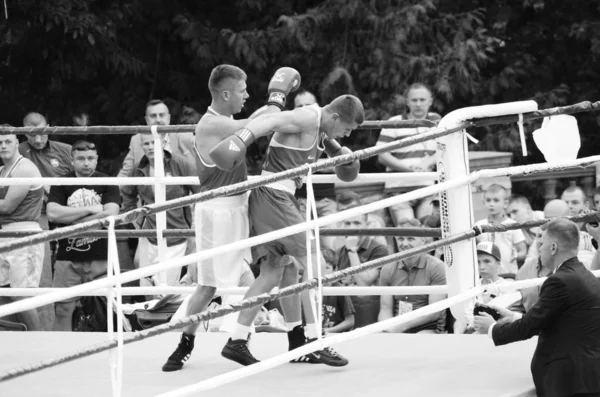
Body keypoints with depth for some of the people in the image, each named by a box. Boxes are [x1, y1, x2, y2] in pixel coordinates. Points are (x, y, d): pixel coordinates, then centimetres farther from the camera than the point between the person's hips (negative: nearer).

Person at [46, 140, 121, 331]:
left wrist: (72, 219, -10)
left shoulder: (107, 183, 4)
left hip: (100, 258, -1)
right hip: (68, 258, 1)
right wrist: (90, 210, -11)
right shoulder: (61, 184, 5)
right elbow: (52, 213, -11)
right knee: (62, 310, 0)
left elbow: (110, 215, -11)